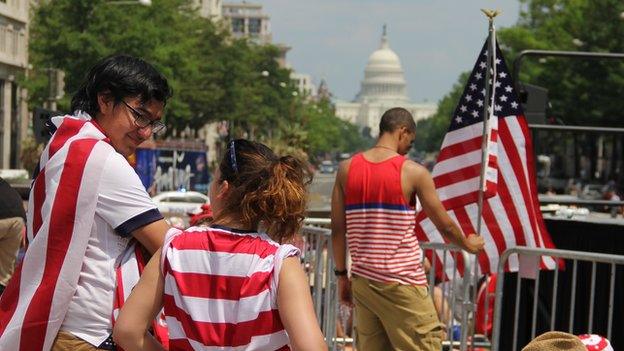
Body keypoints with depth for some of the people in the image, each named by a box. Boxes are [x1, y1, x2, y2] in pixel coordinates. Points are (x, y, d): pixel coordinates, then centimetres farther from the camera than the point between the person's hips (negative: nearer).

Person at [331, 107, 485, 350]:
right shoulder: (413, 172, -8)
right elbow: (445, 226, 1)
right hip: (402, 284, -5)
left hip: (362, 281, 5)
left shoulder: (346, 169, 3)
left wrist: (342, 274, 15)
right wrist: (469, 245, 20)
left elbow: (338, 230, 5)